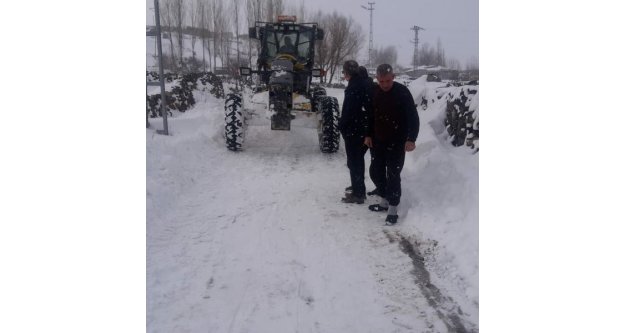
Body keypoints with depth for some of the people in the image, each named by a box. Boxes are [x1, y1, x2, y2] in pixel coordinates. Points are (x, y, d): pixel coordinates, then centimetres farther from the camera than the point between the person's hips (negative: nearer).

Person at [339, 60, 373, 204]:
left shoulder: (354, 86, -18)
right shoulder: (365, 83, 9)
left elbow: (348, 110, -22)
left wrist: (342, 125, -9)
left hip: (354, 131, -9)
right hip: (364, 129, 9)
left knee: (354, 162, 0)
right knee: (358, 160, 19)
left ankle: (358, 194, 5)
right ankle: (359, 189, 30)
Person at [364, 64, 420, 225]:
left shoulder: (402, 92, -15)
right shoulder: (374, 92, 0)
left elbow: (413, 116, -16)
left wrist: (411, 139, -26)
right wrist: (368, 135, 7)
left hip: (397, 142, -6)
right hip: (377, 140, 6)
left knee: (393, 175, -5)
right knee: (376, 172, 11)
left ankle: (393, 208, 7)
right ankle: (386, 200, 30)